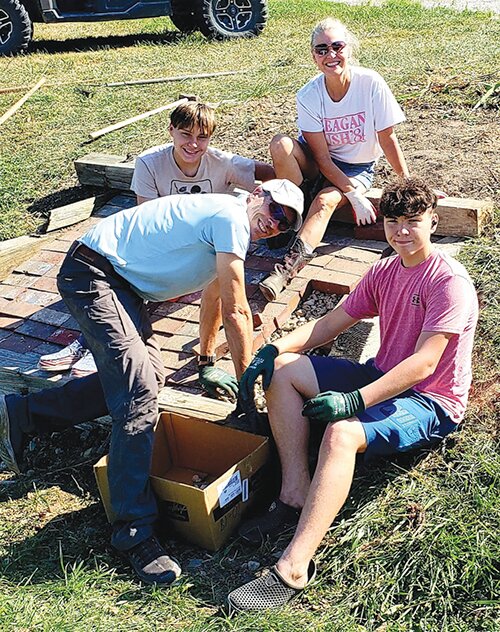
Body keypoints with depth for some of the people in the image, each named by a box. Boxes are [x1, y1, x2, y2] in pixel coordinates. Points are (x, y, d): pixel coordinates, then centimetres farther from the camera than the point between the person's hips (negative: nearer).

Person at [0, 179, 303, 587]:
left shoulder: (230, 228, 17)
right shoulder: (230, 217, -15)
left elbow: (216, 299, 31)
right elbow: (236, 312, -13)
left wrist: (207, 364, 38)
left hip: (120, 283, 11)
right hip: (92, 274, -11)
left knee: (144, 376, 8)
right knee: (139, 395, -20)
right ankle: (135, 531, -17)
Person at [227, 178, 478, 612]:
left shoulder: (450, 281, -16)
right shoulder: (383, 273, 9)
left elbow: (423, 364, -25)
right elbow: (331, 323, 10)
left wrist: (355, 401, -34)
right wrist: (273, 349, -7)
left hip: (432, 402, -9)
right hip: (384, 379, 9)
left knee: (342, 431, -37)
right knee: (282, 370, -4)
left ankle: (294, 568, -37)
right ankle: (295, 497, -12)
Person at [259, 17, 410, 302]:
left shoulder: (371, 83, -19)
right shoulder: (308, 96, -16)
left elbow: (388, 139, -11)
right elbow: (322, 158, -17)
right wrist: (355, 196, -25)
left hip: (358, 169, -2)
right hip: (319, 166, 2)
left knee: (325, 200, -33)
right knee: (281, 143, -28)